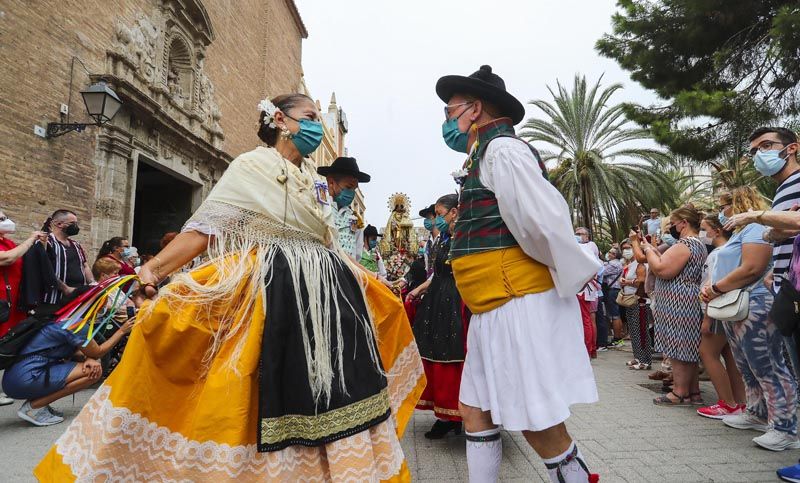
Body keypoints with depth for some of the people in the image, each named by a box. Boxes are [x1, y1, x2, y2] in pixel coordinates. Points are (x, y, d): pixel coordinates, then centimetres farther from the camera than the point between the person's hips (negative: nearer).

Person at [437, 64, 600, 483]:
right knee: (474, 412, 13)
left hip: (520, 303, -10)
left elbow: (544, 221, -18)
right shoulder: (485, 155, 20)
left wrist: (574, 272, -6)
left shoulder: (501, 149, -10)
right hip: (493, 308, 10)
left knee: (539, 427, 0)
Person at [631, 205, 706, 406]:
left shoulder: (685, 244, -16)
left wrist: (647, 249, -10)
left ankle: (680, 393, 2)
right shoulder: (698, 244, 19)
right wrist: (652, 250, 12)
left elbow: (662, 270, -23)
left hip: (678, 305, -11)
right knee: (686, 348, 14)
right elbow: (670, 264, 19)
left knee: (677, 348, -4)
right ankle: (693, 392, 20)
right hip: (688, 304, 11)